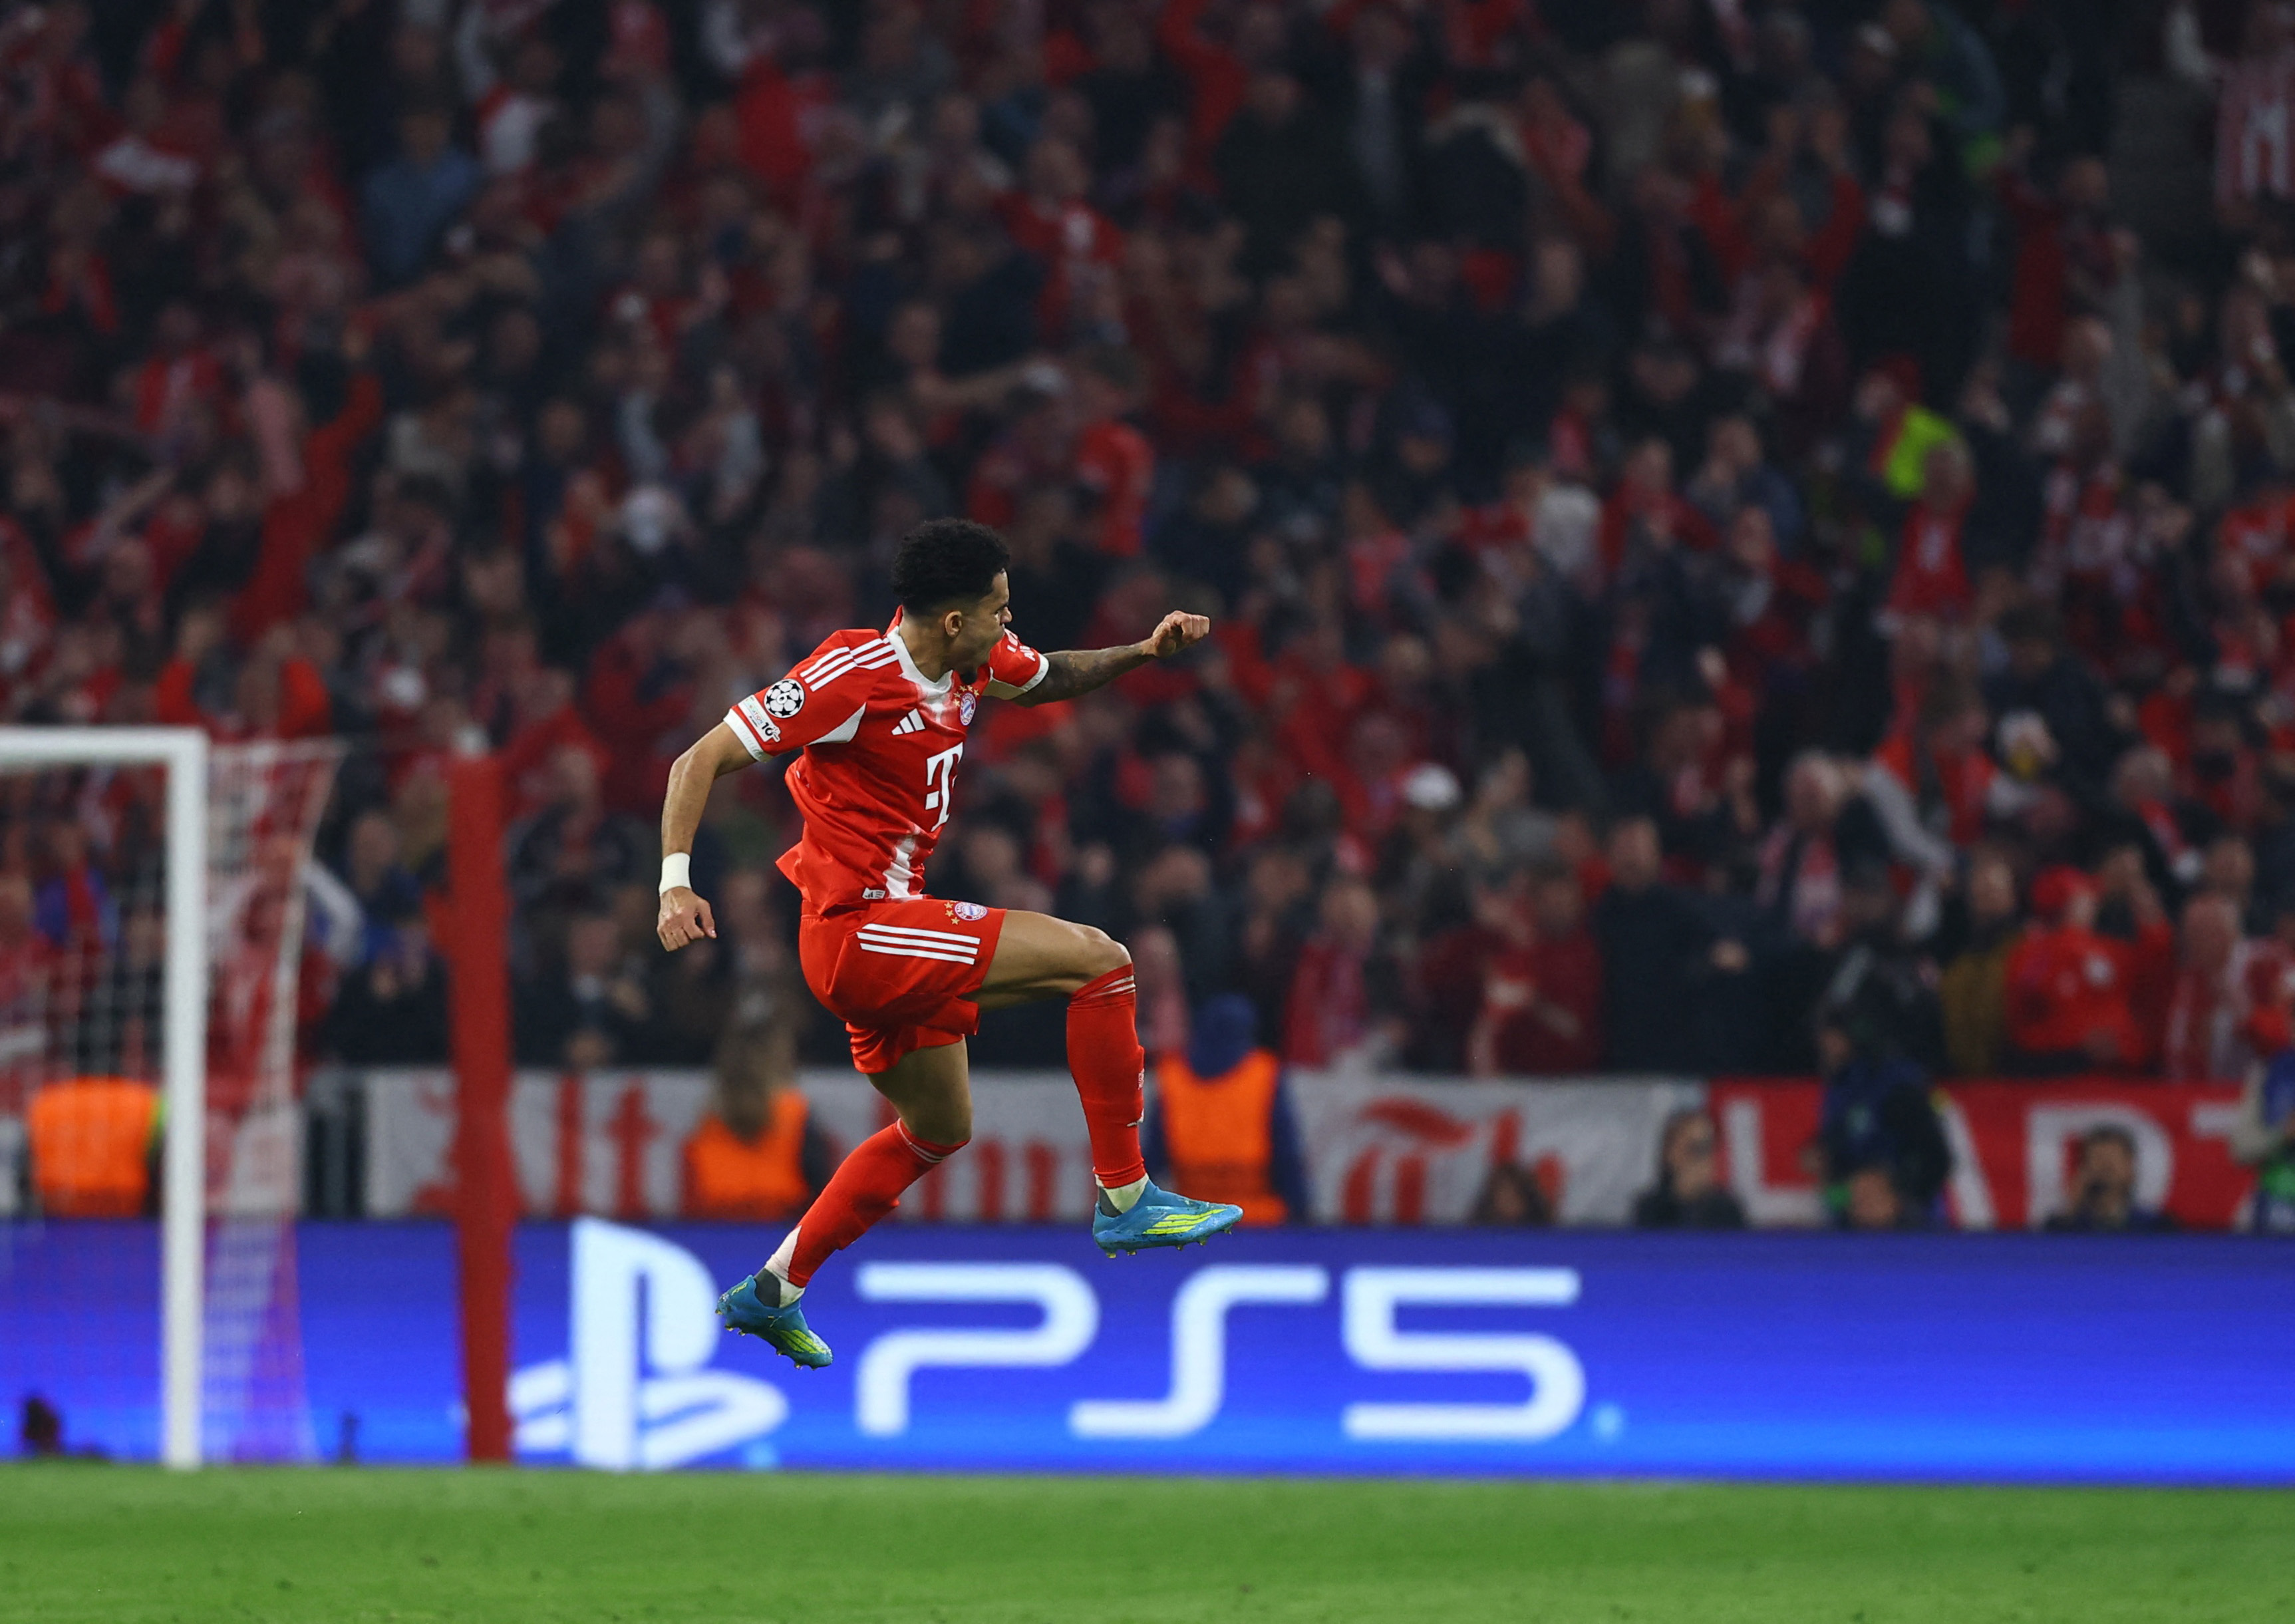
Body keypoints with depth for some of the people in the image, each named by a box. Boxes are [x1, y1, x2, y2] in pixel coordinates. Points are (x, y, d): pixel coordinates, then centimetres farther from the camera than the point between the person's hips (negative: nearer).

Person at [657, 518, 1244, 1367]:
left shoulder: (975, 662, 3)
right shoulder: (850, 676, -20)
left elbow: (1051, 677, 26)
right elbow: (699, 762, -16)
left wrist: (1144, 651, 7)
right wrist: (676, 882, -28)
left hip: (888, 932, 10)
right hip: (854, 926, -10)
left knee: (939, 1128, 25)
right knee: (1099, 961, -13)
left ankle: (772, 1292, 29)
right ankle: (1124, 1197, -7)